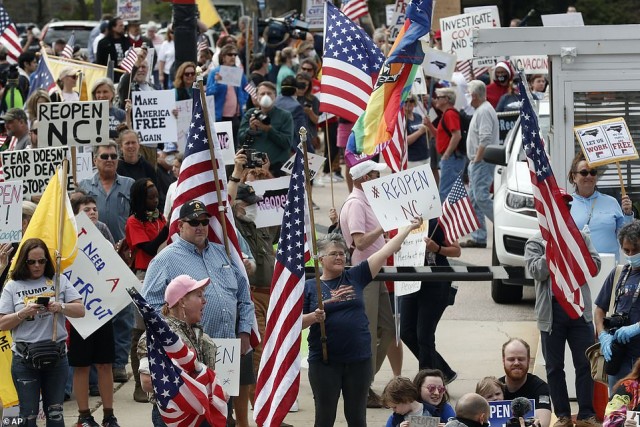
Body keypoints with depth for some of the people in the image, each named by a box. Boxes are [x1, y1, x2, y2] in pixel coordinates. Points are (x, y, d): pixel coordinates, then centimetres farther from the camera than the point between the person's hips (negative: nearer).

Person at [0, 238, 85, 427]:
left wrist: (61, 307, -16)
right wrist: (23, 314, -15)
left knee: (55, 411, 7)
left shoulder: (59, 281, 6)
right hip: (24, 359, -1)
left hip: (56, 354, 1)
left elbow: (80, 310, 4)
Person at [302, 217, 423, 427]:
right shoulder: (309, 287, 2)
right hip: (324, 361, -2)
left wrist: (409, 228, 7)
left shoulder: (355, 277, 7)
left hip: (358, 360, 2)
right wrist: (314, 317, -20)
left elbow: (385, 252, 8)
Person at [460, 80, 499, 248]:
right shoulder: (481, 110, 19)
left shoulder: (484, 111, -14)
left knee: (481, 198, -16)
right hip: (477, 162, 11)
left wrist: (477, 160, -20)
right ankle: (478, 238, 10)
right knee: (474, 198, 9)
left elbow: (485, 139, -23)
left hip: (482, 163, -11)